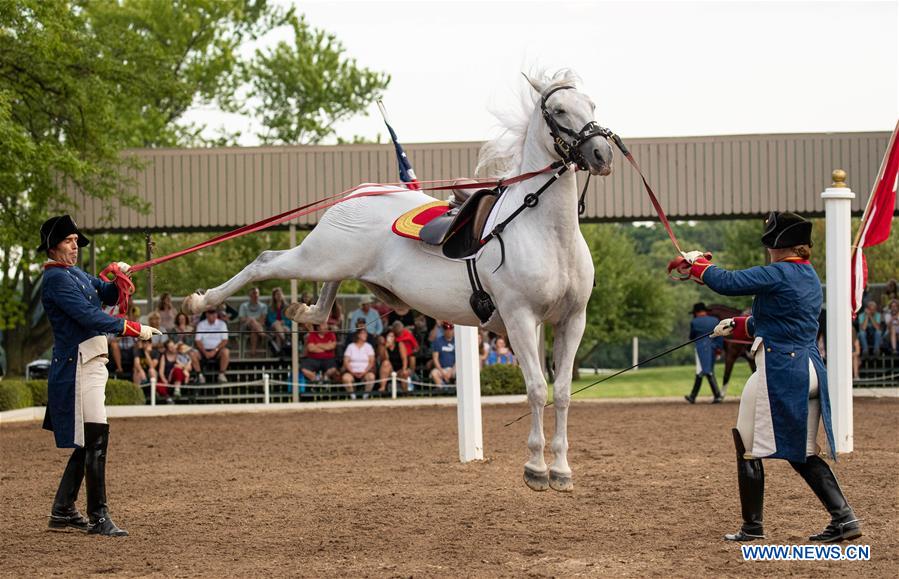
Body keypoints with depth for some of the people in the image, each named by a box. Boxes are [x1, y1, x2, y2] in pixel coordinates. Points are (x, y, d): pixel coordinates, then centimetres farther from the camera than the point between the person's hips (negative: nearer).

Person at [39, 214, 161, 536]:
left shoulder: (75, 274, 19)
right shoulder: (56, 278, -11)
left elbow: (107, 295, 22)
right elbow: (89, 316, -19)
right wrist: (134, 330, -20)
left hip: (92, 363, 10)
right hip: (77, 364, -10)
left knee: (87, 443, 13)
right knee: (96, 438, -12)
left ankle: (62, 512, 19)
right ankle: (98, 518, -11)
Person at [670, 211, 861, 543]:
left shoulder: (778, 274, -12)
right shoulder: (810, 277, 15)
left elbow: (728, 283, -15)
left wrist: (695, 265, 1)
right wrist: (737, 326, 24)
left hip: (778, 372, -9)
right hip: (811, 371, 9)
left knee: (747, 443, 5)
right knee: (802, 452, 15)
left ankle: (752, 527, 8)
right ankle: (843, 518, 3)